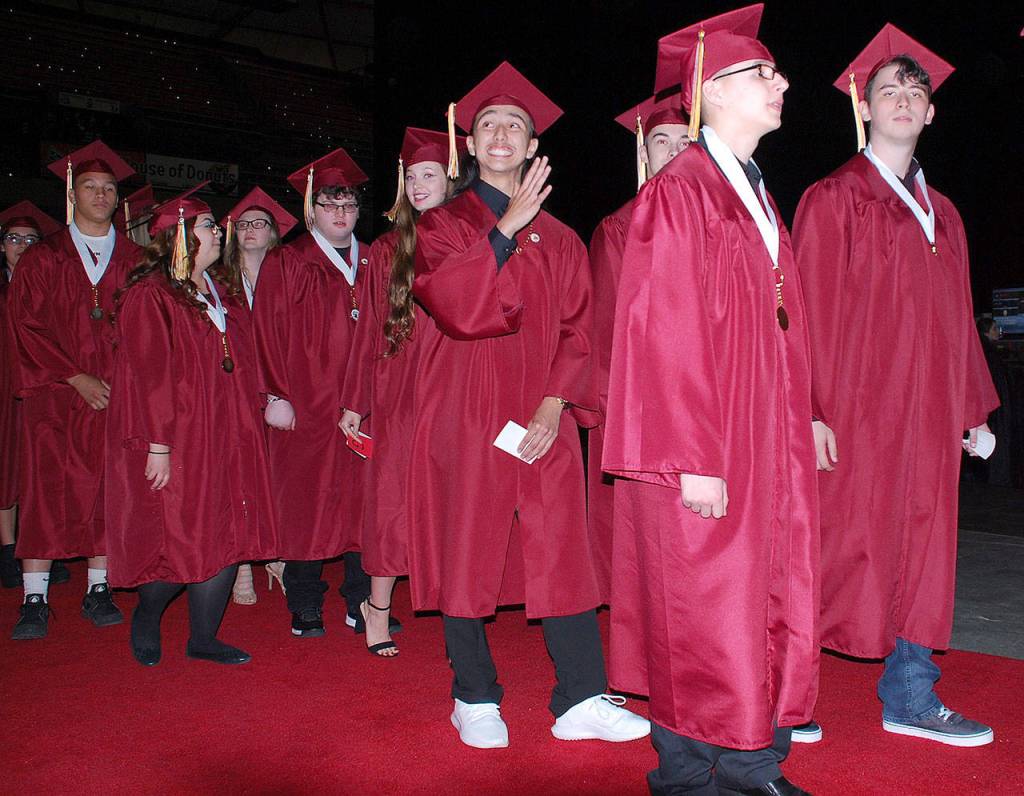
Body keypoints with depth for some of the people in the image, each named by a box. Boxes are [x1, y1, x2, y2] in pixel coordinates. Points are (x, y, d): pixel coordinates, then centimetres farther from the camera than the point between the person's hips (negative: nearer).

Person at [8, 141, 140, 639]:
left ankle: (98, 591, 12)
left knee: (107, 491, 2)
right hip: (53, 394, -1)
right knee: (47, 490, -4)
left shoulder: (134, 262, 10)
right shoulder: (43, 259, 6)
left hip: (117, 394, 1)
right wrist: (77, 378, -10)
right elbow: (26, 326, 0)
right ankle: (35, 600, 3)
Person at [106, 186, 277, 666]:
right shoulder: (149, 296, -10)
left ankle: (203, 640, 19)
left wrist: (264, 401, 10)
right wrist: (158, 444, -20)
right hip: (175, 445, -8)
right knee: (180, 541, -2)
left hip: (220, 440, 8)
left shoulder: (210, 294, 15)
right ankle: (146, 618, 27)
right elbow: (149, 374, -16)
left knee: (224, 538, 6)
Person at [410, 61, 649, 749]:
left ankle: (581, 701, 7)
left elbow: (576, 332, 6)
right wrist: (507, 228, -13)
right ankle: (474, 698, 14)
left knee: (560, 554, 0)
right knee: (468, 553, 1)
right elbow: (452, 304, -13)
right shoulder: (443, 225, 6)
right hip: (466, 419, -2)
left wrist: (553, 405, -8)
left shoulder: (560, 241, 14)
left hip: (542, 420, 2)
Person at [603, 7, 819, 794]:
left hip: (769, 448, 8)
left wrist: (804, 422, 14)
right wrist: (691, 459, -20)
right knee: (701, 627, 1)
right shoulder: (676, 195, -10)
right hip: (707, 458, -8)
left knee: (771, 614, 12)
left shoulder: (758, 196, 16)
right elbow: (663, 331, -16)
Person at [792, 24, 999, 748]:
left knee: (922, 554, 8)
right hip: (856, 414, -6)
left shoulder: (942, 214, 18)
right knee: (845, 551, -3)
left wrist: (973, 409, 13)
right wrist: (814, 409, -16)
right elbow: (815, 308, -9)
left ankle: (911, 698, 20)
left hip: (927, 415, 7)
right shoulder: (832, 200, -2)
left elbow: (957, 319, 17)